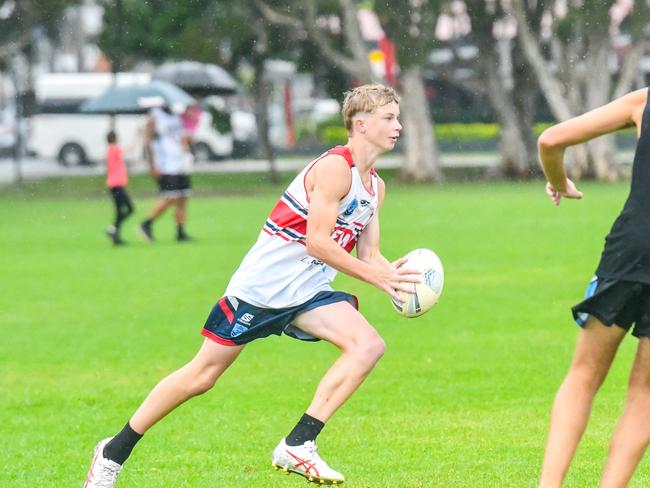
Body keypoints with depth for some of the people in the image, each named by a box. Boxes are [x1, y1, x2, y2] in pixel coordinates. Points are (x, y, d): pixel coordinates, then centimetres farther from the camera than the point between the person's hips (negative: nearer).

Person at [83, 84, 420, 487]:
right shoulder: (335, 167, -17)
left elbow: (368, 254, 11)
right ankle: (114, 453, 14)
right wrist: (378, 277, -21)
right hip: (262, 284, -8)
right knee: (202, 376, -1)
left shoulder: (375, 187, 11)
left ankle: (298, 446, -17)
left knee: (368, 345, -17)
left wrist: (393, 274, -11)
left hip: (307, 293, 8)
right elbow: (317, 241, -22)